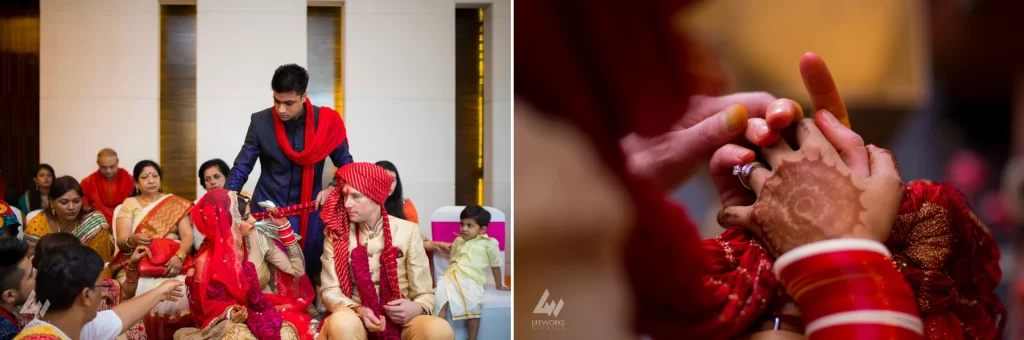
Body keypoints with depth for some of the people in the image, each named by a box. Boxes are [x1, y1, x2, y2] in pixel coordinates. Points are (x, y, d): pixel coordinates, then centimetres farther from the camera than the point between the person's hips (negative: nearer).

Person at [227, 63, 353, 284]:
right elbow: (241, 168, -3)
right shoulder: (260, 122, -8)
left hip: (308, 213, 0)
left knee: (310, 274, 6)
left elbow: (346, 165, 2)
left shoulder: (325, 122, -9)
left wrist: (333, 188, -16)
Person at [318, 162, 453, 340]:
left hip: (399, 321, 1)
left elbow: (424, 293, 3)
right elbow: (330, 291, 0)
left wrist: (416, 308, -20)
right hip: (356, 318, 0)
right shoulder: (336, 233, 3)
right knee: (343, 322, -37)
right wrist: (358, 311, -19)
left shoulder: (408, 231, 1)